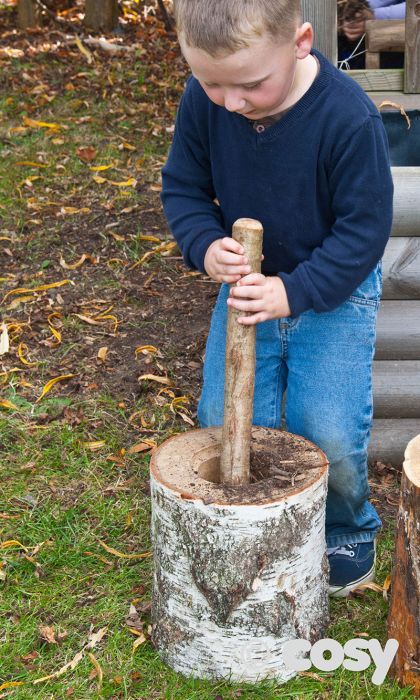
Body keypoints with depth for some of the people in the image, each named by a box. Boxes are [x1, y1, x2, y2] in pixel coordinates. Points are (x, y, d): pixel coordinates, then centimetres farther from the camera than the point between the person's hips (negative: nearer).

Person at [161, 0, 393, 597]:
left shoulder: (348, 117, -28)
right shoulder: (203, 101, -15)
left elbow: (364, 228, -19)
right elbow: (183, 187, -2)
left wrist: (294, 292, -29)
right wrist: (206, 246, -22)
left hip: (334, 291, -3)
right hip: (246, 285, 4)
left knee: (328, 433, -10)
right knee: (223, 421, 0)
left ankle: (349, 531, 23)